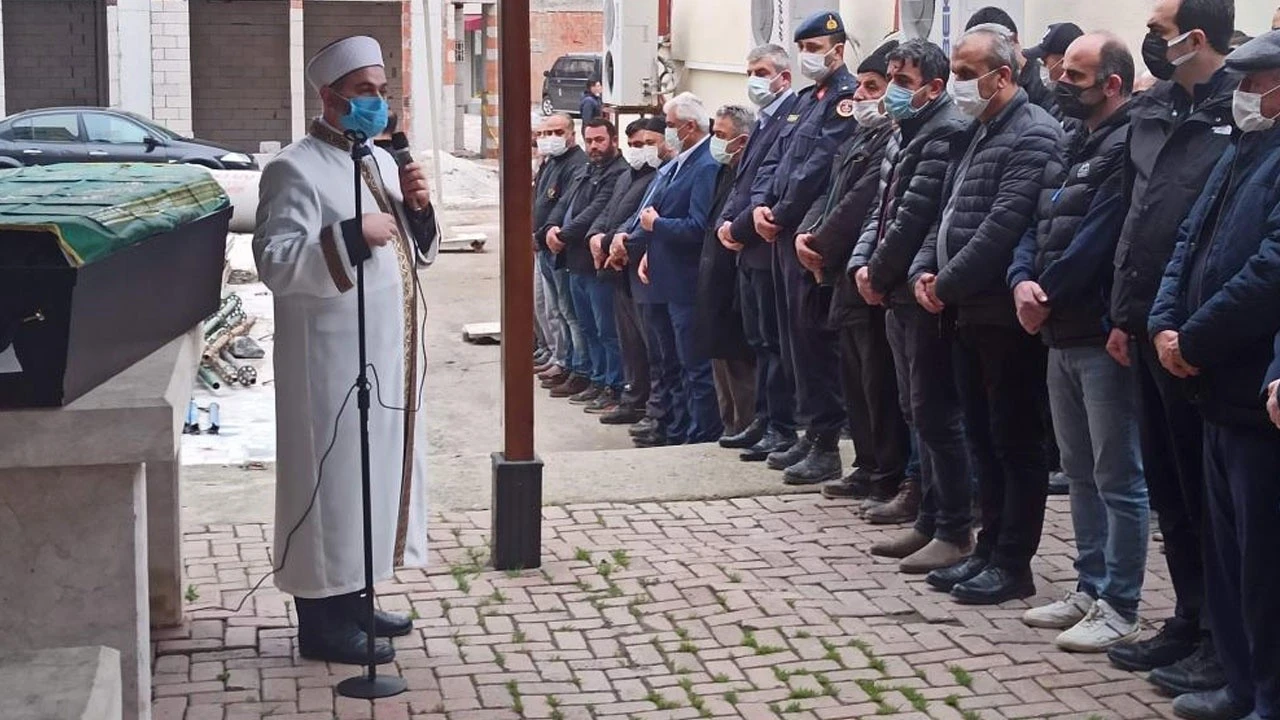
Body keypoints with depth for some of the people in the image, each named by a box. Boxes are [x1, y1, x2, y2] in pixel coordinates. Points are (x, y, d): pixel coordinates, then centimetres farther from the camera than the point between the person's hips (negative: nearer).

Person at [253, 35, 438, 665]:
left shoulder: (380, 160, 14)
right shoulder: (295, 169, -12)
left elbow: (417, 249, 20)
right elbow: (275, 263, -21)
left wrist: (417, 207, 0)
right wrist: (353, 235, -26)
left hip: (387, 352, 9)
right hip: (332, 359, -9)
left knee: (378, 469, 14)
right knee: (330, 476, -4)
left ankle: (349, 596, 26)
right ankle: (320, 620, 4)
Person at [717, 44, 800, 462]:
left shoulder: (792, 119, -13)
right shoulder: (764, 123, 19)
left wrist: (741, 226, -16)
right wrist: (725, 221, 3)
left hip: (769, 246, -10)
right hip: (750, 249, 10)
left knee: (775, 340, -5)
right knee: (760, 340, 14)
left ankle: (782, 429, 0)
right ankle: (764, 421, 21)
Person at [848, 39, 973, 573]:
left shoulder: (947, 133, -14)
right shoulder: (905, 134, 17)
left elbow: (915, 214, -19)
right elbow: (883, 208, 18)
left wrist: (880, 273, -10)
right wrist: (862, 263, 3)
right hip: (900, 293, 10)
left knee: (935, 413, -6)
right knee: (916, 411, 14)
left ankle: (955, 532, 1)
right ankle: (930, 519, 23)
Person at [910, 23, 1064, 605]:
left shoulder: (1032, 136, -13)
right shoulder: (980, 136, 18)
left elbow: (1005, 223, -22)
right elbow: (950, 214, 20)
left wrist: (949, 283, -16)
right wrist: (924, 271, 3)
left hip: (1006, 315, -9)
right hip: (968, 313, 9)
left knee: (1015, 441, -1)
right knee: (983, 438, 14)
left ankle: (1012, 564, 5)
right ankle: (989, 550, 22)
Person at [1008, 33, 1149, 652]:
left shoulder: (1128, 147, -13)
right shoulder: (1071, 147, 16)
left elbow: (1098, 237, -20)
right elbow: (1037, 225, 11)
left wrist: (1048, 298, -12)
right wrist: (1024, 280, -8)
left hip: (1103, 336, -9)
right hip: (1063, 334, 9)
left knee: (1117, 477, -2)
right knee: (1079, 471, 15)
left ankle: (1118, 608, 4)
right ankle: (1090, 589, 25)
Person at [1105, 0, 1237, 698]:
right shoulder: (1150, 112, 11)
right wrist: (1125, 314, 14)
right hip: (1148, 330, 8)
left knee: (1205, 488, 1)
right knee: (1166, 482, 14)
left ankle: (1225, 640, 12)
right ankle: (1189, 619, 26)